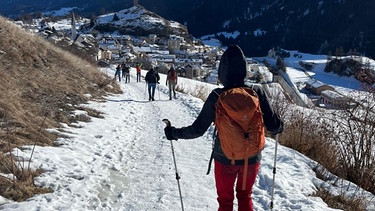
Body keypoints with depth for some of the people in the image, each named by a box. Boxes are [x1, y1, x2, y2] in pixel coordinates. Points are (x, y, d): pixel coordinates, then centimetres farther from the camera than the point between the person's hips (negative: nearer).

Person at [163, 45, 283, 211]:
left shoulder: (217, 97, -20)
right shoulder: (257, 92, -16)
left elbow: (198, 129, -15)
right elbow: (273, 125, -10)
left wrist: (174, 133, 1)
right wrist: (278, 128, 14)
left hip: (225, 158, -1)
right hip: (252, 157, 2)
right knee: (245, 196, 27)